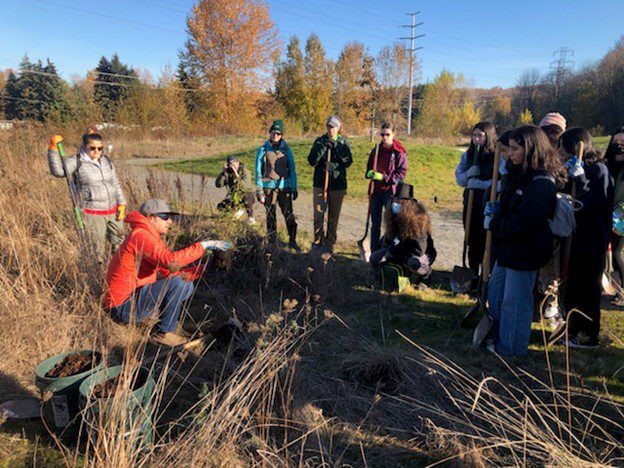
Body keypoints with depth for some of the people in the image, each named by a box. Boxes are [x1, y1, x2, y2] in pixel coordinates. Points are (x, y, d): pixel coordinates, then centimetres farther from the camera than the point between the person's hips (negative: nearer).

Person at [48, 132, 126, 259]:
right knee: (99, 250, -2)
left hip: (113, 212, 5)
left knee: (119, 246, 15)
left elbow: (116, 184, 15)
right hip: (92, 214, -5)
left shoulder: (107, 161, 9)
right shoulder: (77, 162, -6)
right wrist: (53, 149, -27)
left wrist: (121, 204, 8)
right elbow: (57, 171, -21)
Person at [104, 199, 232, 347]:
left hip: (136, 297, 9)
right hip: (123, 308, -9)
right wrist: (203, 245, -25)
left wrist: (202, 270, -2)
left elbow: (170, 272, 7)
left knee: (188, 286, 7)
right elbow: (171, 261, -32)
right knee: (177, 283, -23)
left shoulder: (152, 238, 14)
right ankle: (163, 333, -9)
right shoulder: (140, 235, -17)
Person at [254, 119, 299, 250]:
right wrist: (259, 191, -2)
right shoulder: (262, 150, 3)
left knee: (289, 214, -6)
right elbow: (258, 171, 3)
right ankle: (272, 242, 19)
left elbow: (292, 170, 9)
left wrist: (294, 188, 4)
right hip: (269, 187, 0)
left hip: (284, 187, 0)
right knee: (270, 216, 8)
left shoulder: (286, 149, 6)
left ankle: (292, 241, 6)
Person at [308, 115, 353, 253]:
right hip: (320, 183, 0)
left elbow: (348, 162, -8)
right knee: (318, 216, 0)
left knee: (333, 217, 6)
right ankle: (318, 242, 17)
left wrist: (337, 147, -14)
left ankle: (329, 244, 17)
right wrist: (323, 147, -15)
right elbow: (312, 161, -5)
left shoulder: (343, 142, 4)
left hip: (338, 185, 0)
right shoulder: (319, 141, 4)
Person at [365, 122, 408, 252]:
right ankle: (374, 251, 21)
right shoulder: (377, 150, 10)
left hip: (390, 191, -5)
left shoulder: (399, 152, -6)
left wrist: (383, 177, -19)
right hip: (376, 190, 6)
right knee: (375, 223, 11)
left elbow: (402, 174, -10)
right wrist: (370, 173, -4)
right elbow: (369, 167, 20)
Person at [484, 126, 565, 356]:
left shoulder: (542, 182, -20)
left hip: (524, 253, -10)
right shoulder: (519, 174, 10)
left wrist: (494, 225, -15)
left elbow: (524, 221, -26)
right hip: (508, 247, 10)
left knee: (514, 303, 4)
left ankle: (510, 349, 22)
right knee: (495, 293, 20)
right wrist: (495, 209, 3)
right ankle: (499, 337, 37)